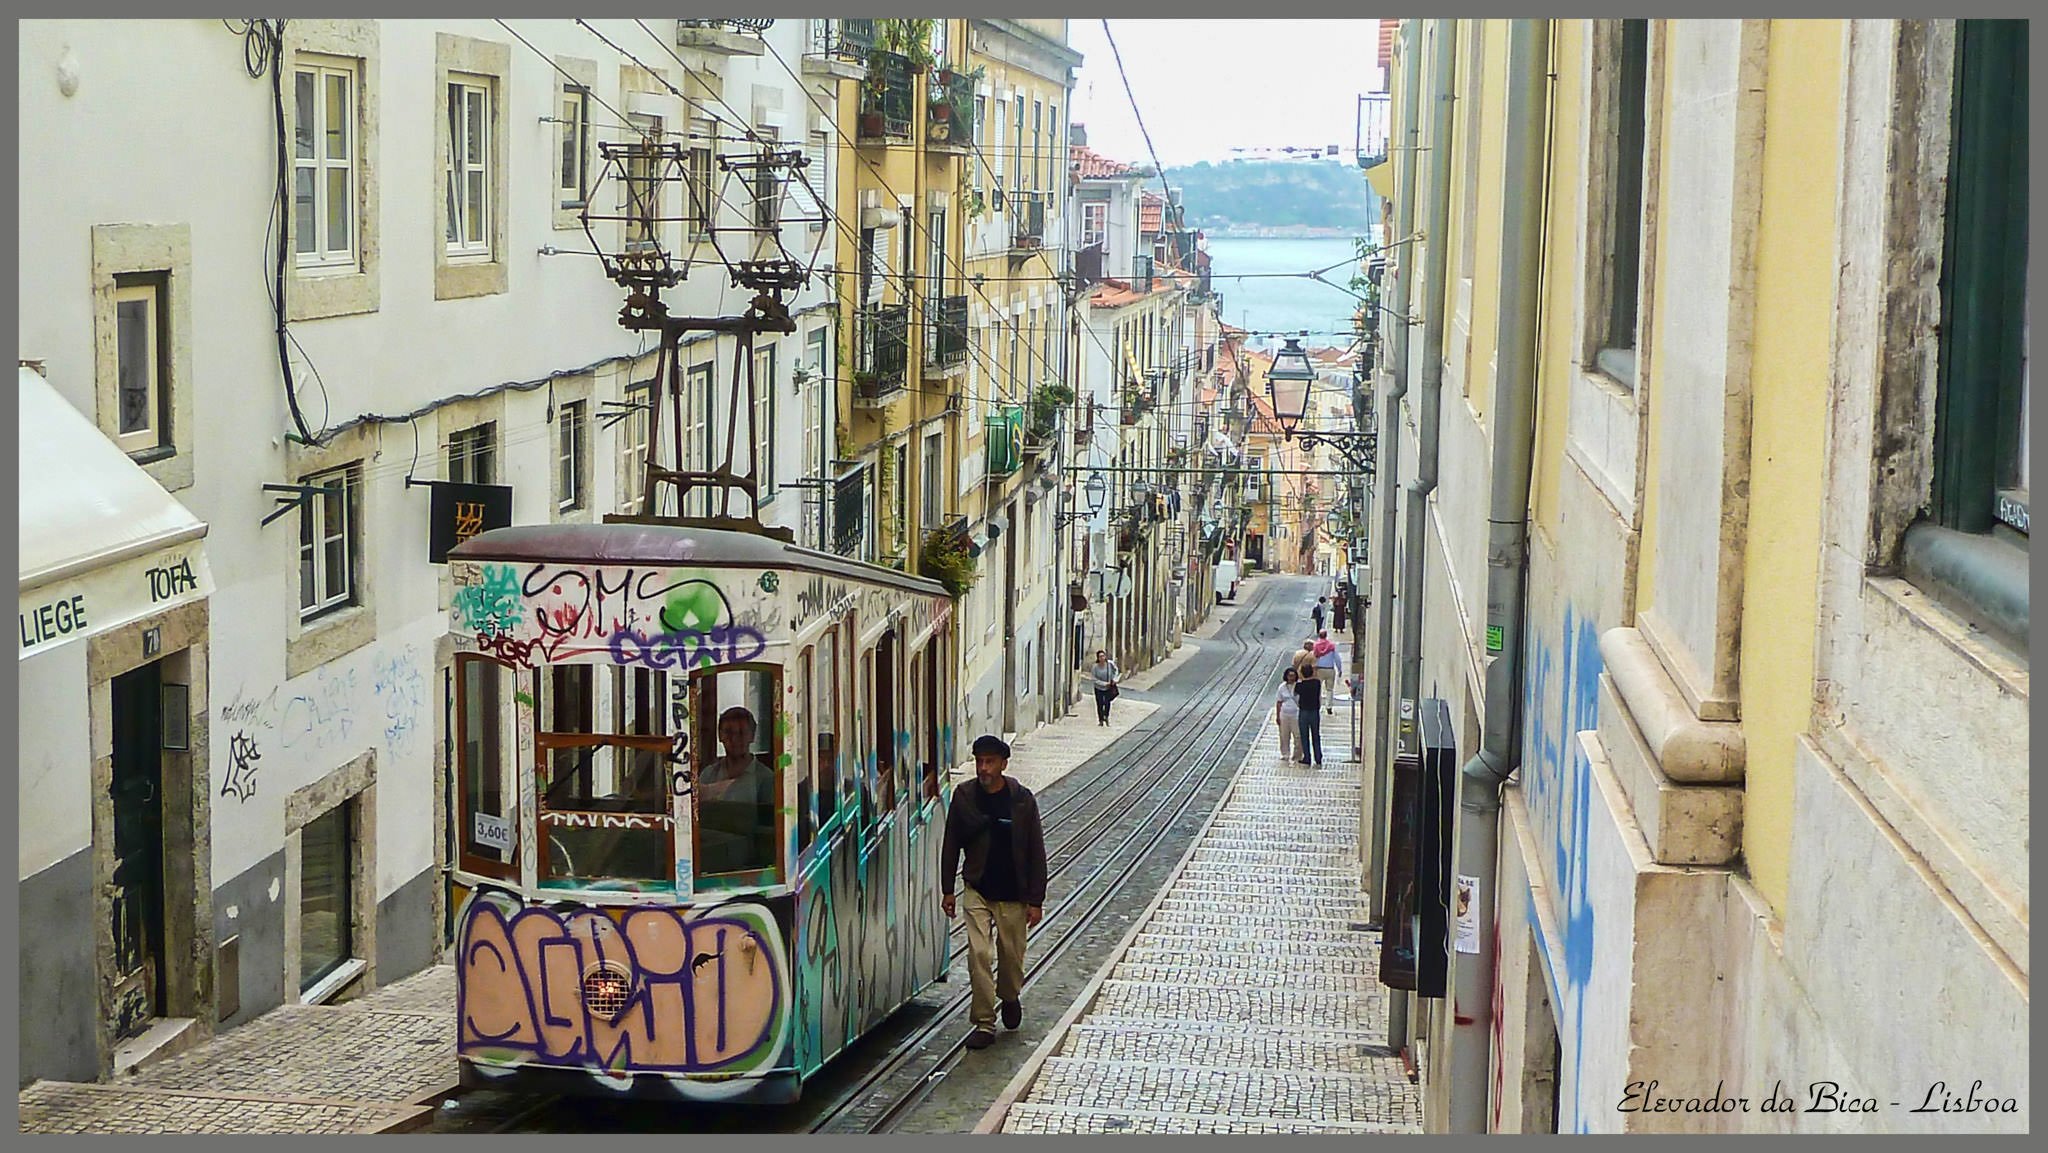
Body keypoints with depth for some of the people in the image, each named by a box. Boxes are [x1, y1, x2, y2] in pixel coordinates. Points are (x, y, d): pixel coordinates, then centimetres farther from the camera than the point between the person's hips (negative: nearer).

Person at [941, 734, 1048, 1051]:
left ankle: (1010, 997, 41)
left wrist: (1035, 900, -6)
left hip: (1012, 894, 0)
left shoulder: (1022, 799, -9)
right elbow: (951, 844, 5)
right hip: (977, 890, 1)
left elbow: (1036, 852, -4)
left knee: (1011, 954, 11)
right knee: (979, 955, -7)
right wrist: (947, 890, 4)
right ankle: (983, 1023, 0)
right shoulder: (964, 796, -4)